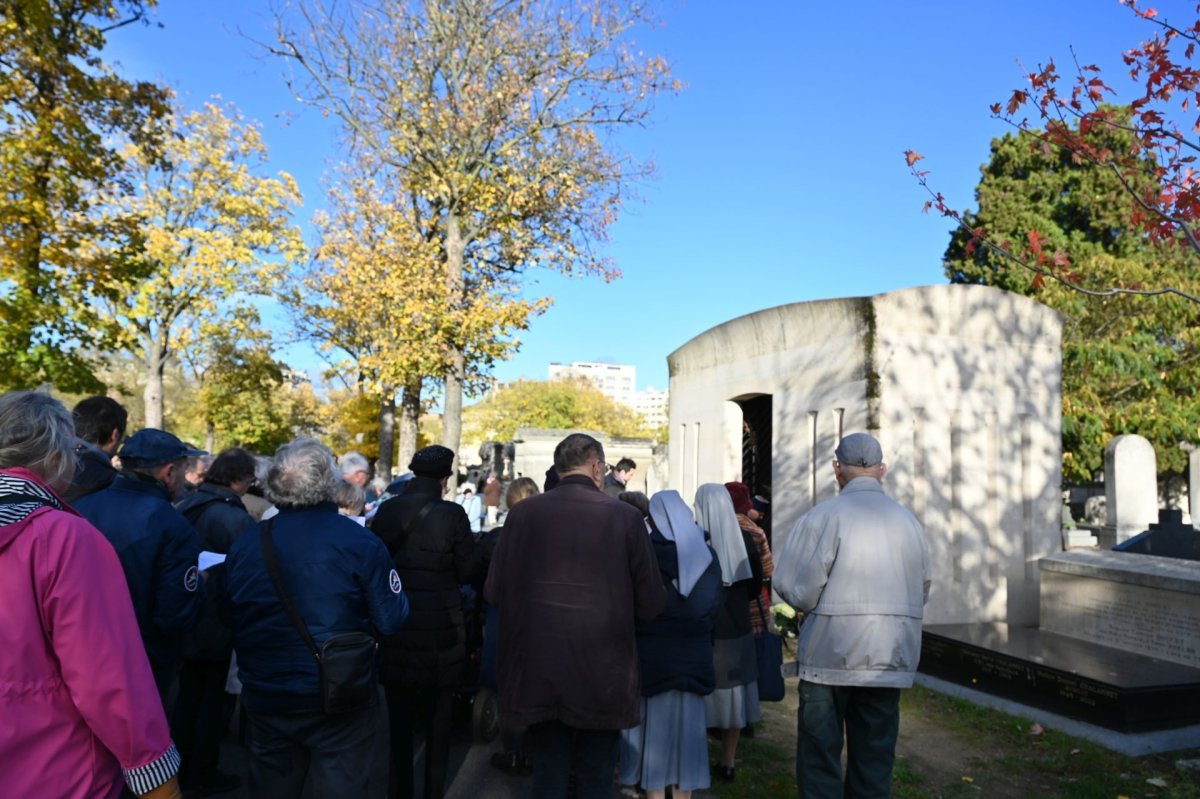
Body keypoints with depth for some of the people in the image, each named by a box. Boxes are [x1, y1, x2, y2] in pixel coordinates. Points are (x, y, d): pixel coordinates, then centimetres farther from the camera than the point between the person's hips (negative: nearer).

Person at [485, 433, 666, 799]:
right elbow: (651, 603, -6)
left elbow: (494, 591, 2)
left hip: (536, 673, 2)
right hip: (602, 675, -1)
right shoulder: (625, 517, -9)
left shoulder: (522, 513, -4)